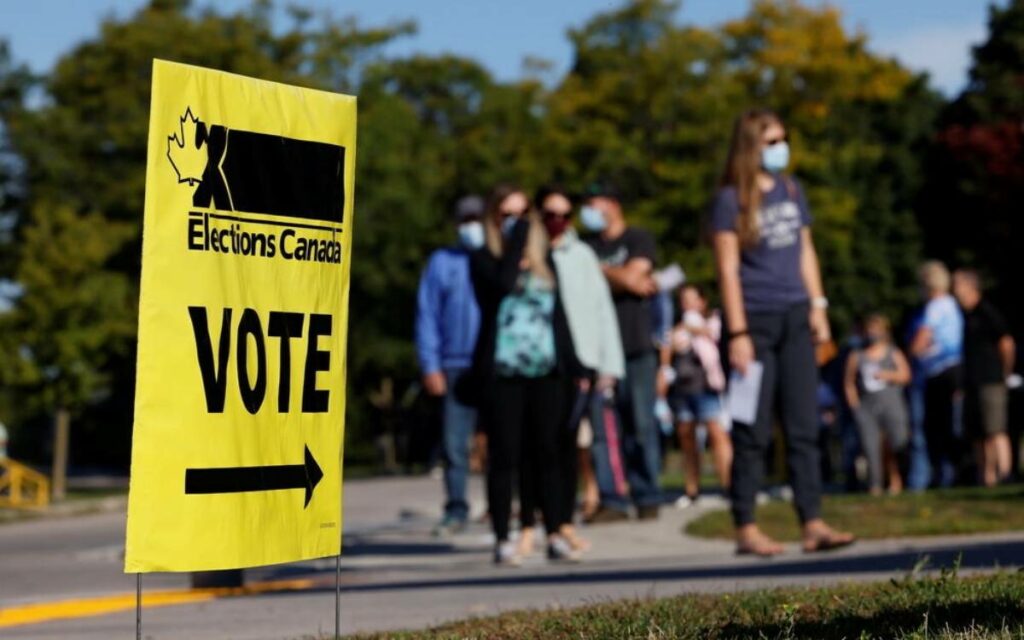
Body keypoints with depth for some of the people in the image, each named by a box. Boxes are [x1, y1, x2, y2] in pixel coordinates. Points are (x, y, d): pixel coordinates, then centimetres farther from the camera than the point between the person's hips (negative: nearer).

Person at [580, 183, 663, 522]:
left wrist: (598, 270, 2)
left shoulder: (639, 239, 7)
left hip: (636, 348, -3)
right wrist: (627, 281, -4)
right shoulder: (586, 246, 16)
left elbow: (633, 274, -6)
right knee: (603, 427, -3)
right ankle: (611, 500, 0)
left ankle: (647, 497, 2)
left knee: (641, 425, -4)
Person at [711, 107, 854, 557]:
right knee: (754, 433, -1)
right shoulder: (731, 200, -6)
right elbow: (728, 269, -9)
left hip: (794, 317, 6)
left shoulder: (792, 191, 12)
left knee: (804, 427, 3)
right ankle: (745, 529, 7)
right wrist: (738, 334, -13)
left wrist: (817, 306, 8)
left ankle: (813, 525, 4)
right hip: (755, 320, -5)